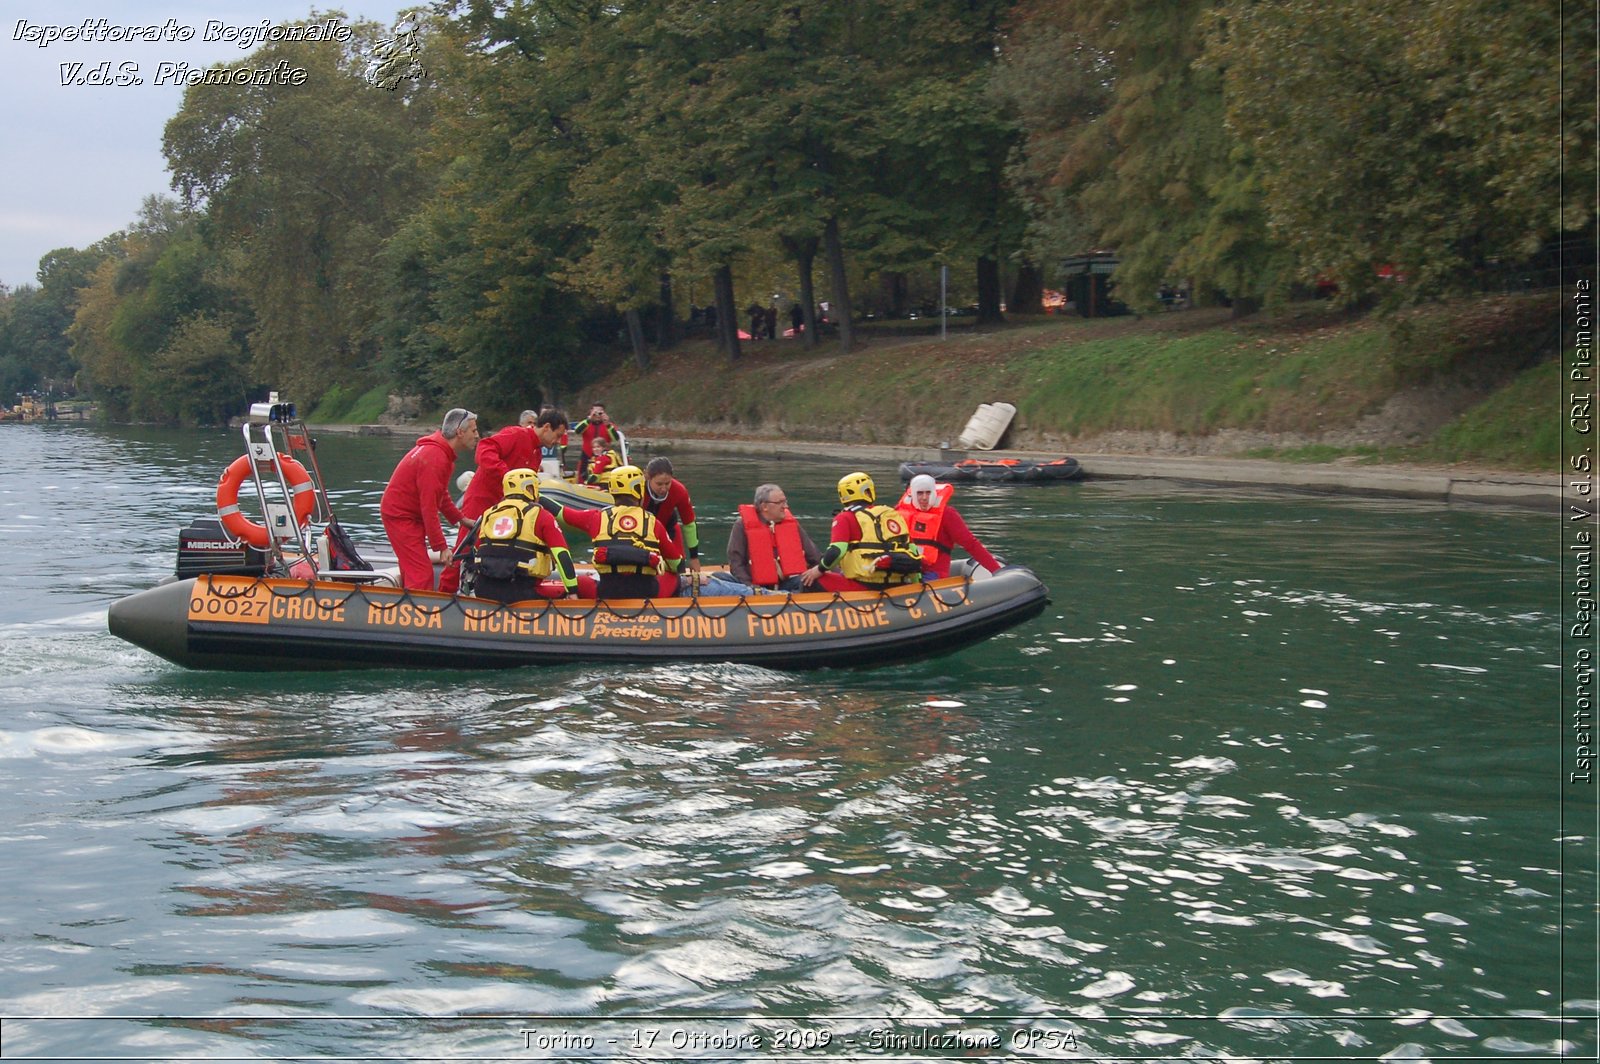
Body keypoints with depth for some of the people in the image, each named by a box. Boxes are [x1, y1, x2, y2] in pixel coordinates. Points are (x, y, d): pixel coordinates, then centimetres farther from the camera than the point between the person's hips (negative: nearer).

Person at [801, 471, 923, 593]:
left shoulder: (846, 518, 0)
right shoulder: (894, 514, 16)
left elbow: (836, 551, -13)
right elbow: (912, 551, 16)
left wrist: (820, 569, 5)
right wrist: (915, 585, 24)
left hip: (865, 585, -6)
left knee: (813, 580, 8)